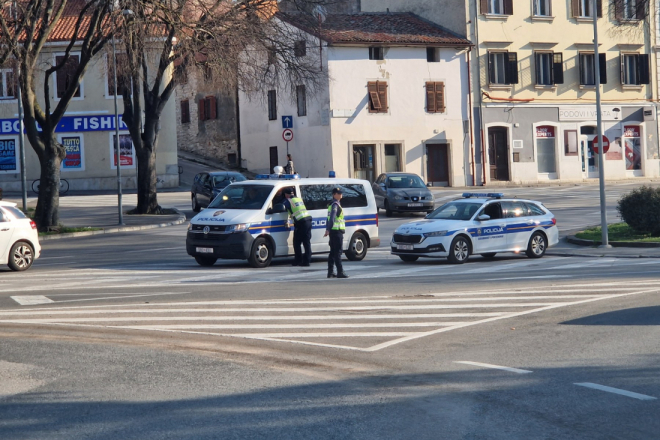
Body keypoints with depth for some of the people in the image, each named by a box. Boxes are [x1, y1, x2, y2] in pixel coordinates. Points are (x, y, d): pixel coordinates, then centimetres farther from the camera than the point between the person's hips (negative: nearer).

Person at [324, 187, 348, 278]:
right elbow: (332, 218, -21)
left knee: (333, 252, 11)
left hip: (333, 231, 10)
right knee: (337, 252, -9)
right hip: (337, 231, -10)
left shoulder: (332, 205, 19)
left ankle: (330, 272, 13)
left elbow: (329, 218, 22)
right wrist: (328, 230, -27)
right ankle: (340, 272, -9)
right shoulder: (335, 205, -12)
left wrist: (327, 229, 23)